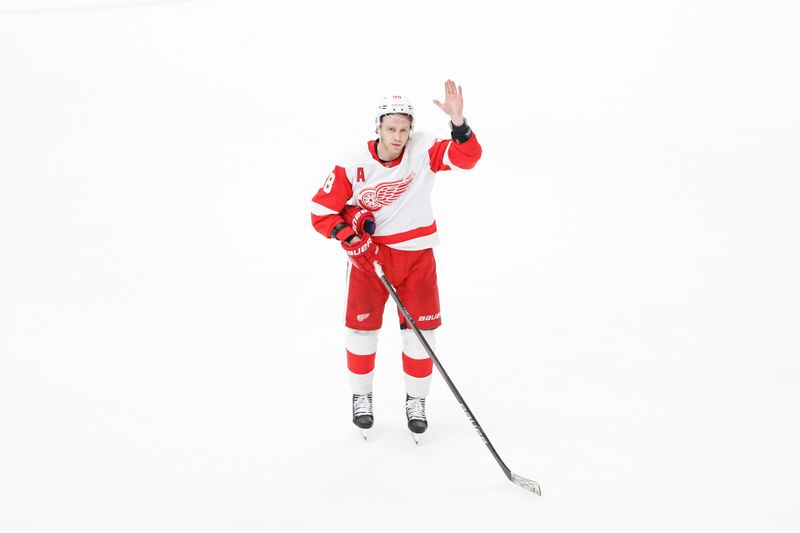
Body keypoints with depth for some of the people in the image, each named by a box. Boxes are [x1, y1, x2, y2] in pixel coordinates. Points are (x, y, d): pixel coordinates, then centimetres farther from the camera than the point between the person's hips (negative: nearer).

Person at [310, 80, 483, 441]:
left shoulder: (424, 150, -12)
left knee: (421, 330, 3)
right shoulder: (353, 165, -14)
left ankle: (416, 400, 25)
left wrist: (457, 121, -39)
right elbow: (321, 212, -7)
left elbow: (467, 157, -25)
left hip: (416, 254, 1)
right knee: (361, 327, 2)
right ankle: (361, 396, 28)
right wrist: (348, 234, -21)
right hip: (369, 254, 0)